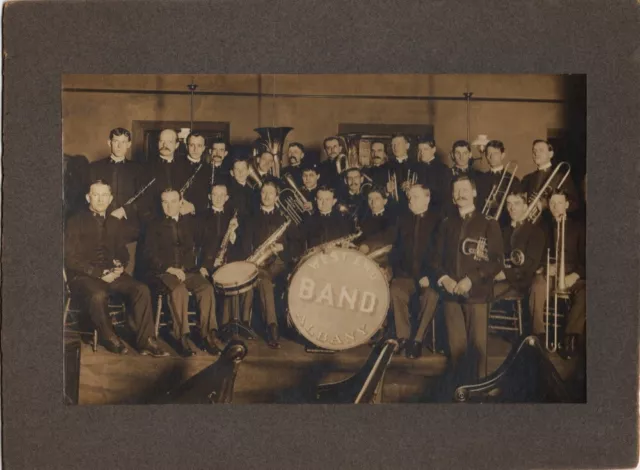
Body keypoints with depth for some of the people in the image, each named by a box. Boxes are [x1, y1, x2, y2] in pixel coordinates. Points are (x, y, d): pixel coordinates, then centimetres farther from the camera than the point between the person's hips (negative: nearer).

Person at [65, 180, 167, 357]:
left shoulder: (113, 223, 19)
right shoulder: (75, 222, 2)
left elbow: (122, 252, 25)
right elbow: (70, 259, -5)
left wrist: (120, 266, -1)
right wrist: (99, 273, -15)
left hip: (111, 274, 5)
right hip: (84, 276, -5)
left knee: (142, 289, -22)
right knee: (98, 295, -38)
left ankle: (145, 341, -19)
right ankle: (109, 338, -14)